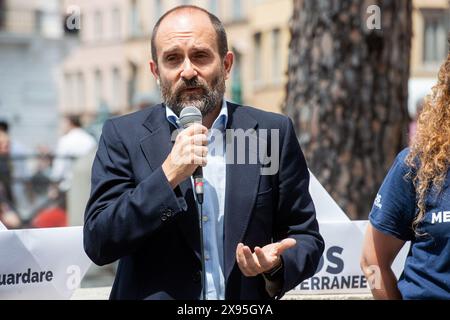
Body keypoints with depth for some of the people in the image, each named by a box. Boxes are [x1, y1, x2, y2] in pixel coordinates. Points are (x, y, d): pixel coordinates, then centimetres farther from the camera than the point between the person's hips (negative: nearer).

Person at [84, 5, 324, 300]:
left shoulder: (273, 133, -2)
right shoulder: (123, 136, -4)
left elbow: (307, 237, 2)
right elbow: (97, 243, -11)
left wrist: (277, 265, -18)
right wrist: (168, 176, -21)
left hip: (249, 299, 1)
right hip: (155, 293, -1)